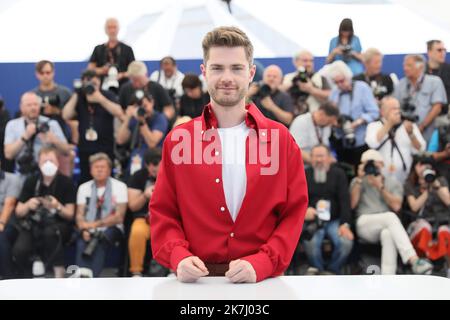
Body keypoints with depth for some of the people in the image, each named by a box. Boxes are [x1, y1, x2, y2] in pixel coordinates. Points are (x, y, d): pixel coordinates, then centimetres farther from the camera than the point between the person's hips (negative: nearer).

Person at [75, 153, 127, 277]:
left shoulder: (119, 186, 5)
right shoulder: (84, 188, 16)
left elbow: (119, 217, -3)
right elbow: (80, 215, 7)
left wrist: (96, 224, -17)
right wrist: (84, 229, -17)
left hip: (111, 230, -2)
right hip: (90, 230, 2)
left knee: (100, 240, -36)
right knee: (82, 241, -33)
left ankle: (88, 277, -53)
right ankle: (83, 274, -55)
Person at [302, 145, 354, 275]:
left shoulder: (338, 174, 8)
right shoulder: (304, 175, 9)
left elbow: (345, 200, -1)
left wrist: (345, 224, -15)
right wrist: (304, 210, -20)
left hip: (335, 220, 1)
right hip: (313, 221, -1)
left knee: (346, 242, -28)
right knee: (310, 243, -32)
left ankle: (332, 271, -1)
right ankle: (319, 271, -4)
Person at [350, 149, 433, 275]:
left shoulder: (393, 183, 16)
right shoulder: (357, 182, 18)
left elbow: (396, 206, -3)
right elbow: (352, 205, -1)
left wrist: (380, 187, -7)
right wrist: (359, 179, -2)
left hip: (385, 225, 1)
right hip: (364, 224, -1)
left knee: (387, 234, -40)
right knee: (390, 216, -35)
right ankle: (414, 260, -51)